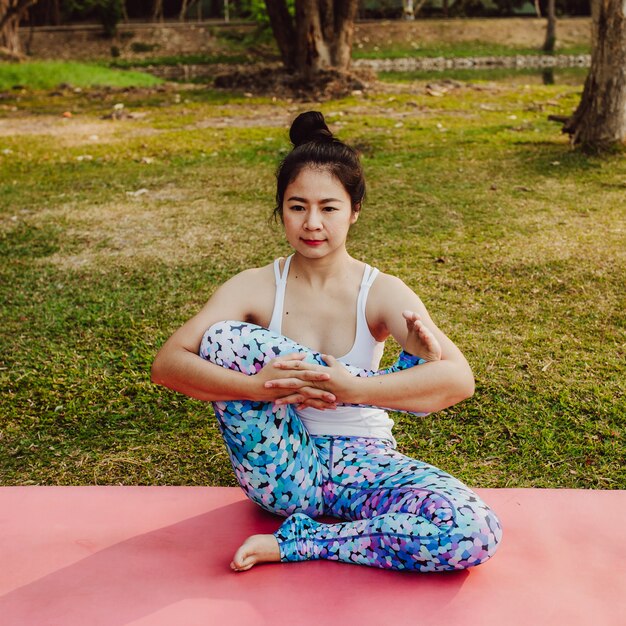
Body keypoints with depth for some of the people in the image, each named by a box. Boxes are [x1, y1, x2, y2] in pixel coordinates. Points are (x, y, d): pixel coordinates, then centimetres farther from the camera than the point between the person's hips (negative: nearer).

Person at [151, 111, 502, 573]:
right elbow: (167, 364, -18)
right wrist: (259, 385, -35)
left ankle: (296, 542, -17)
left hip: (360, 464, 0)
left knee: (476, 532, -27)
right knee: (223, 339, -20)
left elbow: (459, 379, -23)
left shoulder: (381, 293, -8)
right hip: (284, 470, 0)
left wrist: (352, 390, -38)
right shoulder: (255, 288, -6)